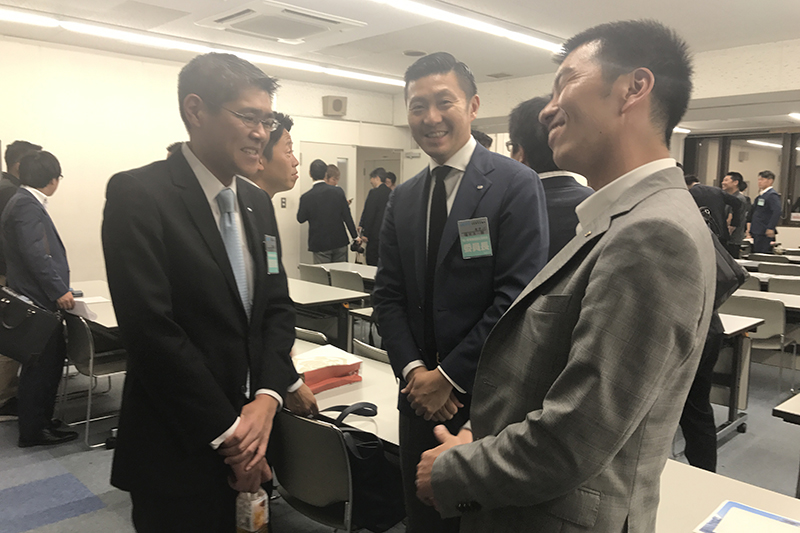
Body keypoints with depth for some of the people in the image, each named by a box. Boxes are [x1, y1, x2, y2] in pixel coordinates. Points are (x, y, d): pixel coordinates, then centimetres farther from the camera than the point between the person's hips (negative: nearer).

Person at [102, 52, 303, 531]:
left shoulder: (258, 203, 8)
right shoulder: (137, 195, -14)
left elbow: (279, 308, 7)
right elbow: (151, 330, -20)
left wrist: (267, 398, -8)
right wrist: (227, 433, -15)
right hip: (179, 454, -6)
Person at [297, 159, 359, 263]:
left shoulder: (306, 197, -11)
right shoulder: (338, 191, -5)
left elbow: (301, 219, 2)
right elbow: (347, 216, -2)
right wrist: (355, 236, 7)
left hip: (320, 244, -2)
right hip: (339, 242, 2)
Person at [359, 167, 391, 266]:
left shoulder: (374, 193, -12)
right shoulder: (391, 193, 9)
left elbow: (369, 214, -14)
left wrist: (364, 233, -6)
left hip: (375, 235, -8)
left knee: (372, 262, -3)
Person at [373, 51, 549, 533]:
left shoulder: (516, 185, -11)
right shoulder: (403, 199, 8)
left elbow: (518, 297, -17)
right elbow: (388, 294, 7)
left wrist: (451, 376, -14)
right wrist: (413, 369, -7)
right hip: (421, 393, 5)